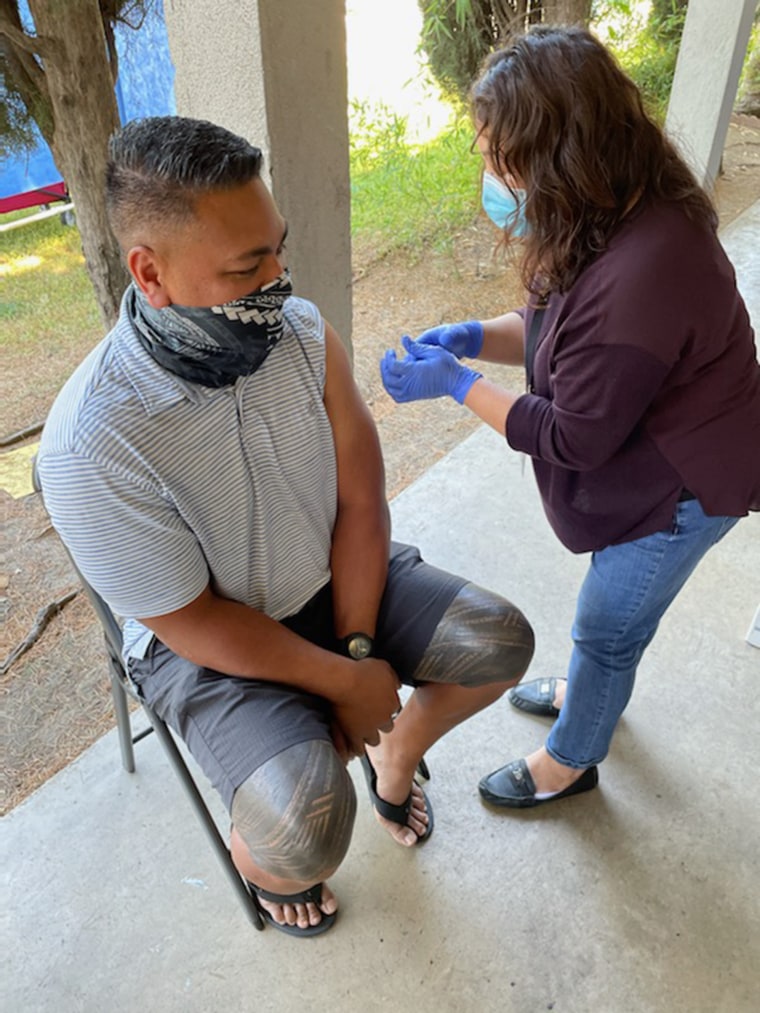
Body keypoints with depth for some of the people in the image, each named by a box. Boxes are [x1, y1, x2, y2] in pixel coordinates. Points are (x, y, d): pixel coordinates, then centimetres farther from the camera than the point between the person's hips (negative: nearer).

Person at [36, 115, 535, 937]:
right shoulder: (89, 446, -30)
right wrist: (346, 680, -16)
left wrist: (359, 647, -14)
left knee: (501, 644, -6)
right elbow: (190, 623, -21)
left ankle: (394, 754, 26)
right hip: (207, 635, -4)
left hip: (333, 575, 5)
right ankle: (259, 858, 18)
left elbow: (360, 502, -9)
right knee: (305, 832, -23)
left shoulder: (303, 331, -15)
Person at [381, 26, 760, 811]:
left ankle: (568, 763, 37)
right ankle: (586, 689, 56)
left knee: (606, 630, 11)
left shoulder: (635, 280, -37)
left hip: (683, 487, -8)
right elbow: (561, 326, 5)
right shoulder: (618, 216, -7)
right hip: (651, 452, 8)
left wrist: (455, 384, -22)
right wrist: (472, 337, -11)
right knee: (609, 616, 28)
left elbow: (575, 437, -28)